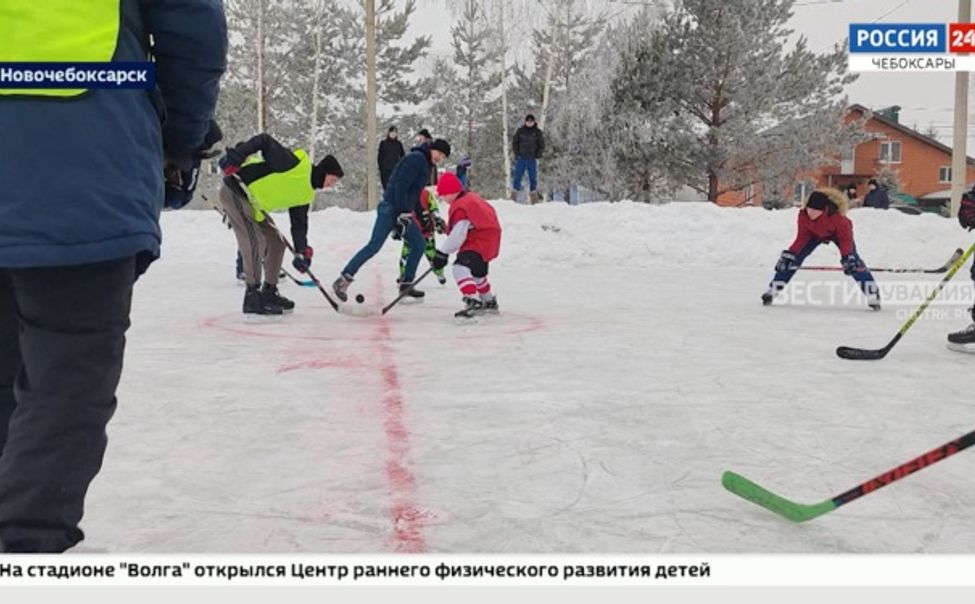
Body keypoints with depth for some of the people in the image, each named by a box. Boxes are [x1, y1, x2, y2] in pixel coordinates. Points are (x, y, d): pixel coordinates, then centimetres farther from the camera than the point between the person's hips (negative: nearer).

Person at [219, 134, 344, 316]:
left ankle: (269, 292, 21)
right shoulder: (297, 162, -18)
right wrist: (234, 159, -29)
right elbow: (264, 142, -21)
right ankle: (252, 297, -13)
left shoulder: (306, 194, 8)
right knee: (252, 242, -18)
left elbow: (299, 223, 9)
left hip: (254, 208, 10)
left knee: (275, 243, 11)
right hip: (234, 191, -10)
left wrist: (301, 251, -4)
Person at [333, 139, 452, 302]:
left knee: (419, 244, 9)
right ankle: (343, 281, -11)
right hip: (391, 208, -10)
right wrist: (403, 214, -23)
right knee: (374, 246, -13)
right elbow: (401, 186, -20)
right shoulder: (416, 158, -11)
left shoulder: (425, 164, 20)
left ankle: (406, 284, 16)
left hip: (403, 211, 10)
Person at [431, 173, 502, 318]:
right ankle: (489, 301, 51)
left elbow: (458, 235, -25)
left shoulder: (460, 208, -21)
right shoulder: (471, 198, 10)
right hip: (489, 241, 11)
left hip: (479, 244, -11)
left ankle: (473, 302, -38)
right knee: (476, 272, 31)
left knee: (460, 267, -27)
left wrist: (442, 252, -20)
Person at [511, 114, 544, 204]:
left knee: (533, 178, 5)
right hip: (520, 158, 0)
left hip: (532, 159, 0)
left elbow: (542, 145, 6)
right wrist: (517, 153, -3)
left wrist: (537, 156, -4)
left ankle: (534, 200, 16)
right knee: (518, 177, 1)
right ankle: (513, 198, 11)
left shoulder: (538, 132, 2)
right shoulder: (520, 131, 2)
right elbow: (514, 142, 7)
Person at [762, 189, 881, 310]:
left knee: (854, 262, -19)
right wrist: (790, 254, -24)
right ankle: (772, 291, -3)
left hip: (839, 233, -3)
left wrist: (848, 257, -45)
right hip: (815, 233, 3)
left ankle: (873, 295, -12)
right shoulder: (803, 216, -31)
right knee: (795, 257, -8)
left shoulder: (838, 217, -41)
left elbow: (845, 238, -33)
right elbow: (802, 237, -19)